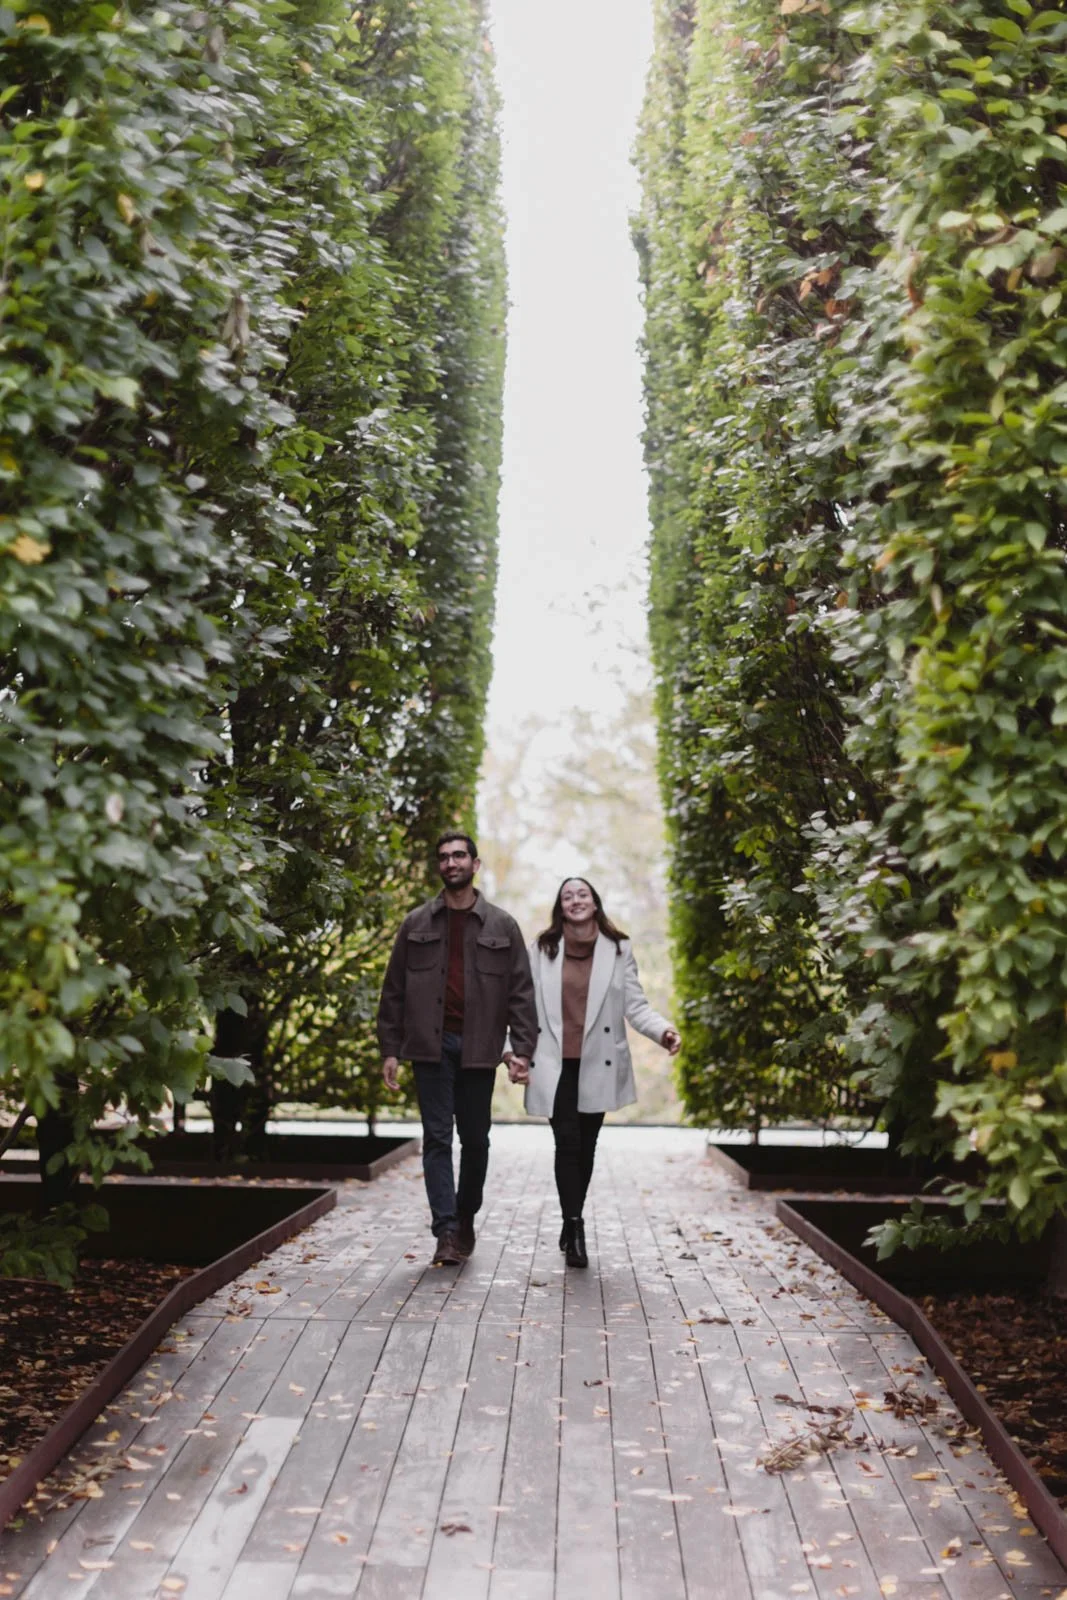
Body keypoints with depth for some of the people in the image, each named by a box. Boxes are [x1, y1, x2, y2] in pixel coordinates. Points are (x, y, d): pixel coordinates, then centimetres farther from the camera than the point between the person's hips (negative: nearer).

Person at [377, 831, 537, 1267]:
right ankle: (446, 1232, -4)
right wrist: (390, 1049, 1)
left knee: (475, 1138, 8)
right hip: (432, 1044, 0)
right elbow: (394, 991, 8)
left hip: (478, 1047, 0)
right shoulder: (416, 924, 7)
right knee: (437, 1138, -4)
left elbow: (520, 992, 3)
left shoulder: (501, 926, 5)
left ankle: (466, 1218, 26)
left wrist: (522, 1049, -7)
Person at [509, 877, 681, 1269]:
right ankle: (575, 1229, -9)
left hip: (597, 1065, 1)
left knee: (585, 1146, 9)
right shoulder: (542, 949, 4)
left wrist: (664, 1031, -18)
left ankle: (572, 1223, 25)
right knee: (567, 1143, -12)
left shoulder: (618, 950, 4)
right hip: (555, 1064, -1)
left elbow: (635, 1006, 0)